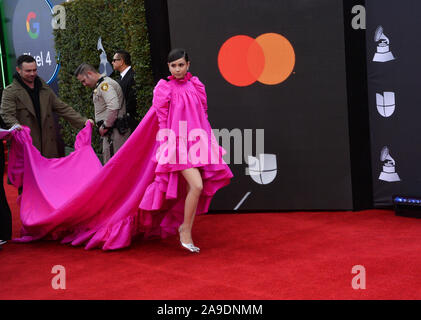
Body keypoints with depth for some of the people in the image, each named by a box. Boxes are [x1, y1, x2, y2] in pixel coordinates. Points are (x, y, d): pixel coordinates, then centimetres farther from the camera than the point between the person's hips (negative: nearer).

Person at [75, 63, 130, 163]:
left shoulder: (105, 84, -12)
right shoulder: (100, 86, 20)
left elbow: (113, 107, -26)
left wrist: (105, 126, -17)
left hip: (114, 132, -10)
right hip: (110, 133, 10)